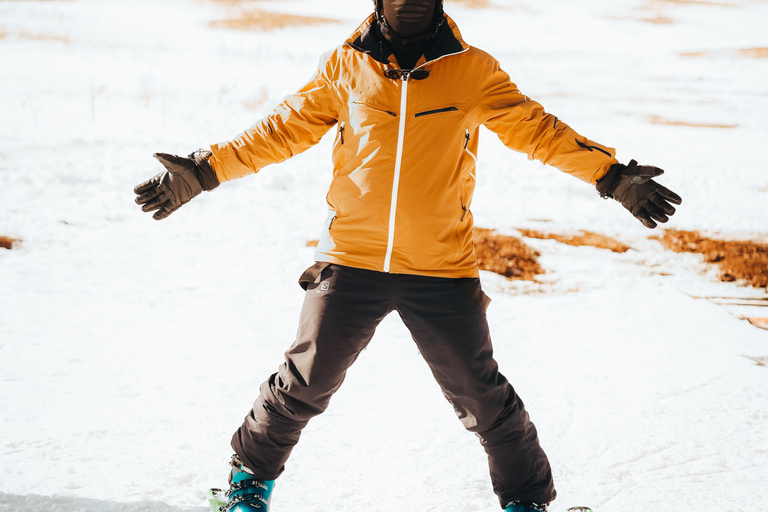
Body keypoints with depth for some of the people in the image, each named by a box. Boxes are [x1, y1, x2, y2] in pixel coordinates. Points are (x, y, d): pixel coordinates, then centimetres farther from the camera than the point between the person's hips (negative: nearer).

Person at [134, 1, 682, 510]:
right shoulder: (345, 68, 2)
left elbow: (538, 130, 2)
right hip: (351, 259, 0)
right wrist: (204, 171, 3)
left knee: (481, 394, 3)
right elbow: (282, 129, 7)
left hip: (442, 269, 0)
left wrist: (613, 176, -4)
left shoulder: (473, 71, 0)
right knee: (306, 382, 7)